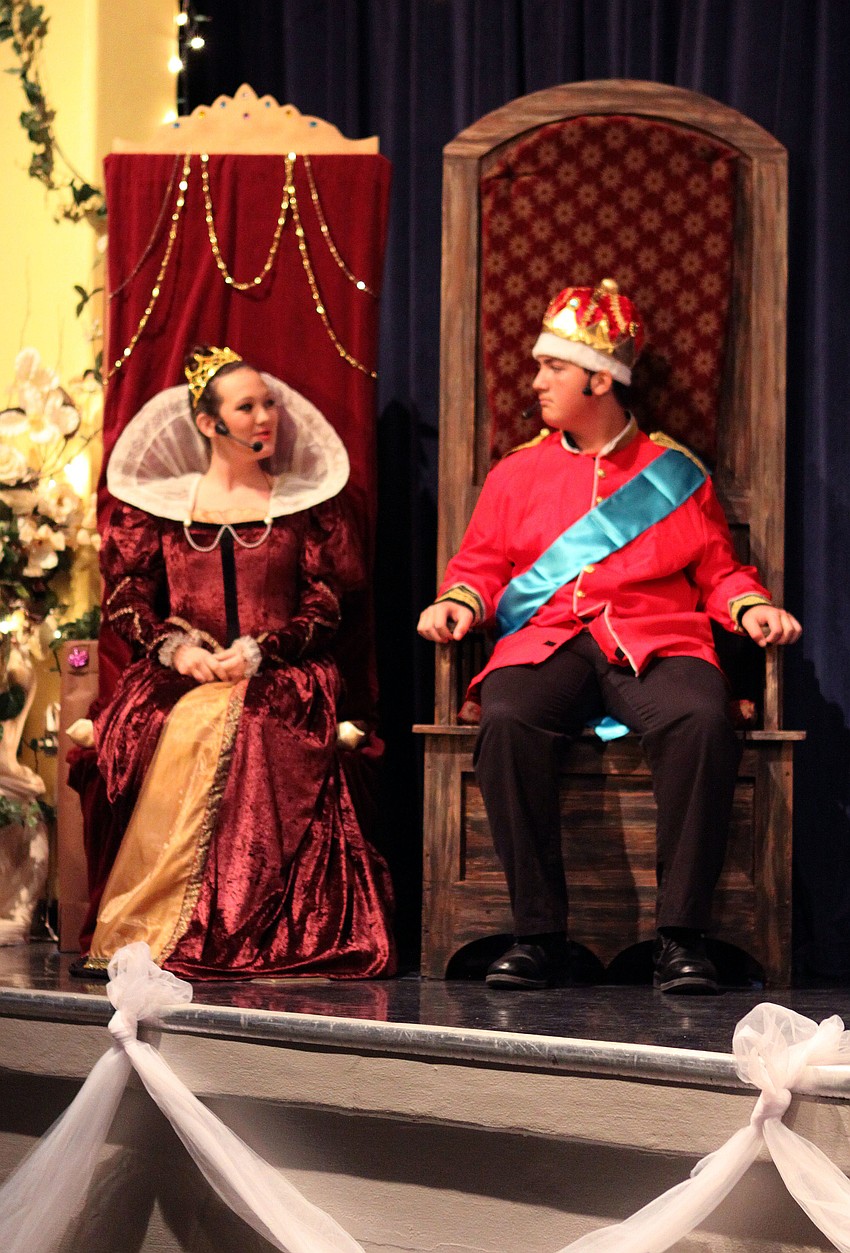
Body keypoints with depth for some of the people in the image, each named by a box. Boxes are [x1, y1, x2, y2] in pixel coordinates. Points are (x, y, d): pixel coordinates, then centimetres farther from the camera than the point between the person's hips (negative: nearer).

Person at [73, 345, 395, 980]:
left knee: (254, 731, -34)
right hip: (179, 676, 1)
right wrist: (175, 646, -9)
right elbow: (124, 596, 10)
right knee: (184, 729, -33)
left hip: (280, 678, -1)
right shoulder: (160, 500, 14)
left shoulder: (305, 500, 12)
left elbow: (326, 606, 5)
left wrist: (258, 651, -11)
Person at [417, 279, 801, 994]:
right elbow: (480, 567, 20)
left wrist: (751, 607, -3)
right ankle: (539, 936, -29)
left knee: (703, 721, -36)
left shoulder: (674, 472, 17)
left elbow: (718, 571, 17)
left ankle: (681, 939, -31)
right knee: (506, 721, -34)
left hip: (656, 641, -1)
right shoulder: (517, 473, 21)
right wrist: (458, 604, -1)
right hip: (547, 642, 1)